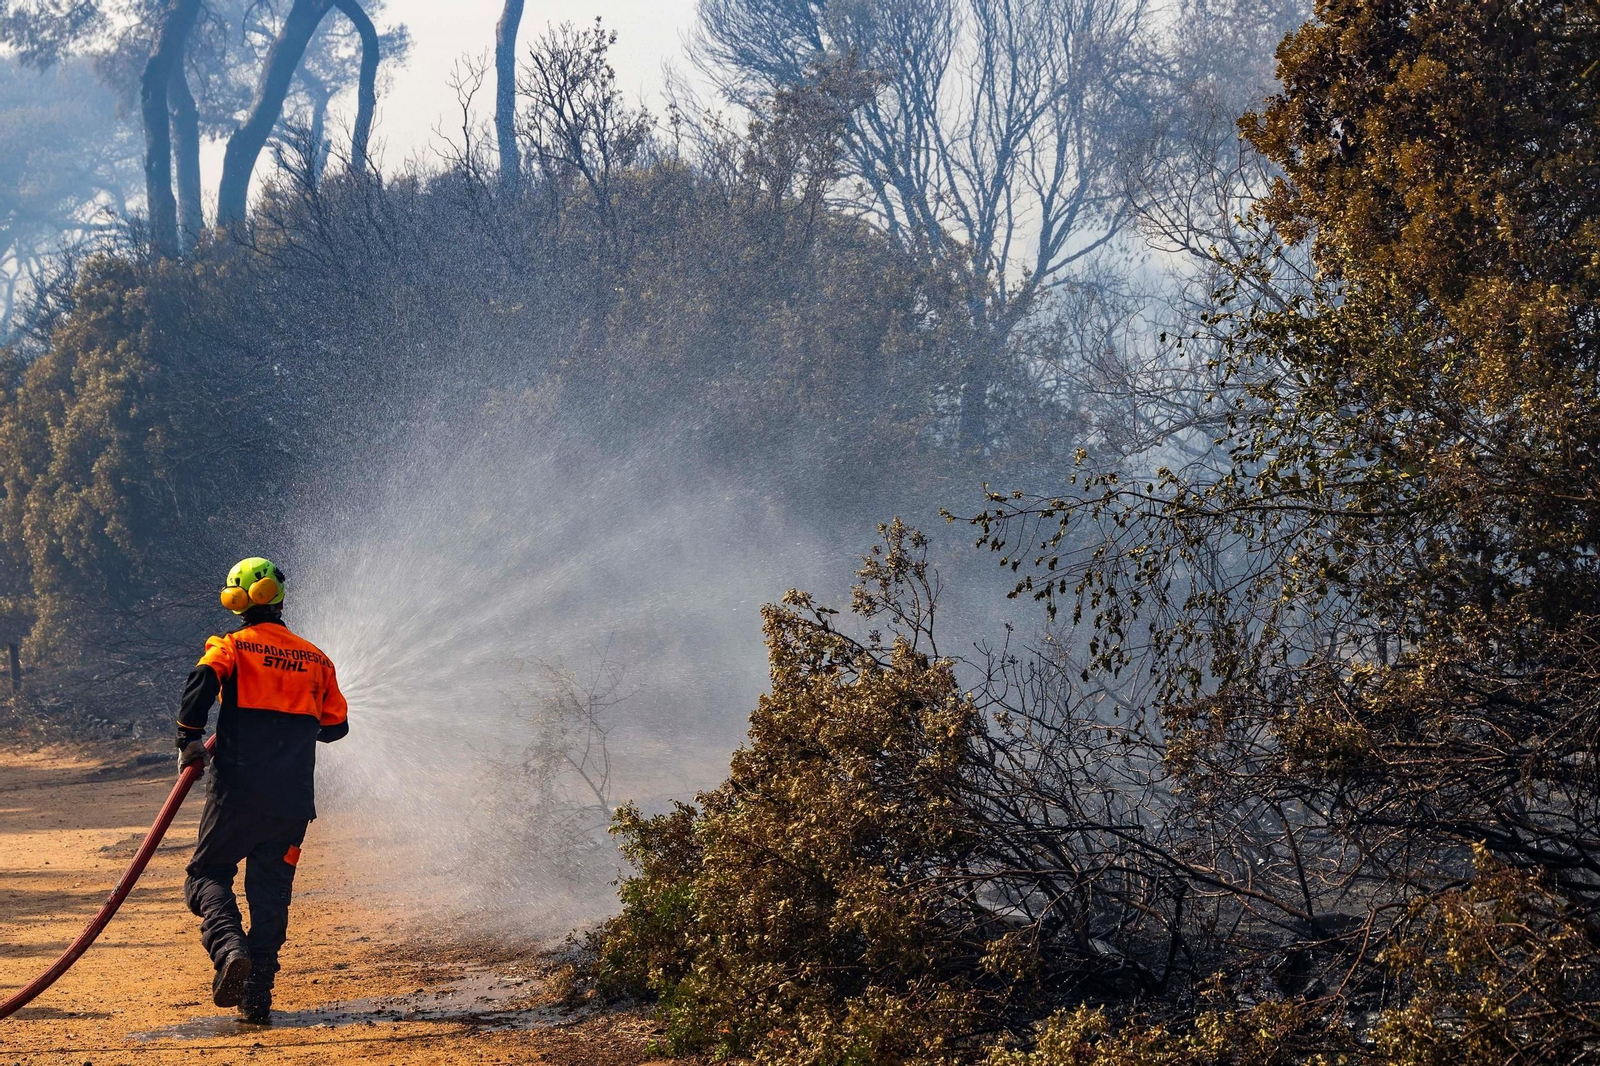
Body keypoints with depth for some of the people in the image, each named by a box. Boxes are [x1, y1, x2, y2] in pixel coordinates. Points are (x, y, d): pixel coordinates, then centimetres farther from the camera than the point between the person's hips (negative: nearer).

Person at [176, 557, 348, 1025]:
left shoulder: (232, 646, 1)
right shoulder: (316, 660, 13)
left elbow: (204, 678, -21)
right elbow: (335, 726, 17)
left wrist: (190, 739, -14)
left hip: (237, 792, -3)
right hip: (293, 799, 3)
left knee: (207, 873, 10)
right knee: (270, 892, 10)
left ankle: (230, 948, -19)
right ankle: (257, 999, 4)